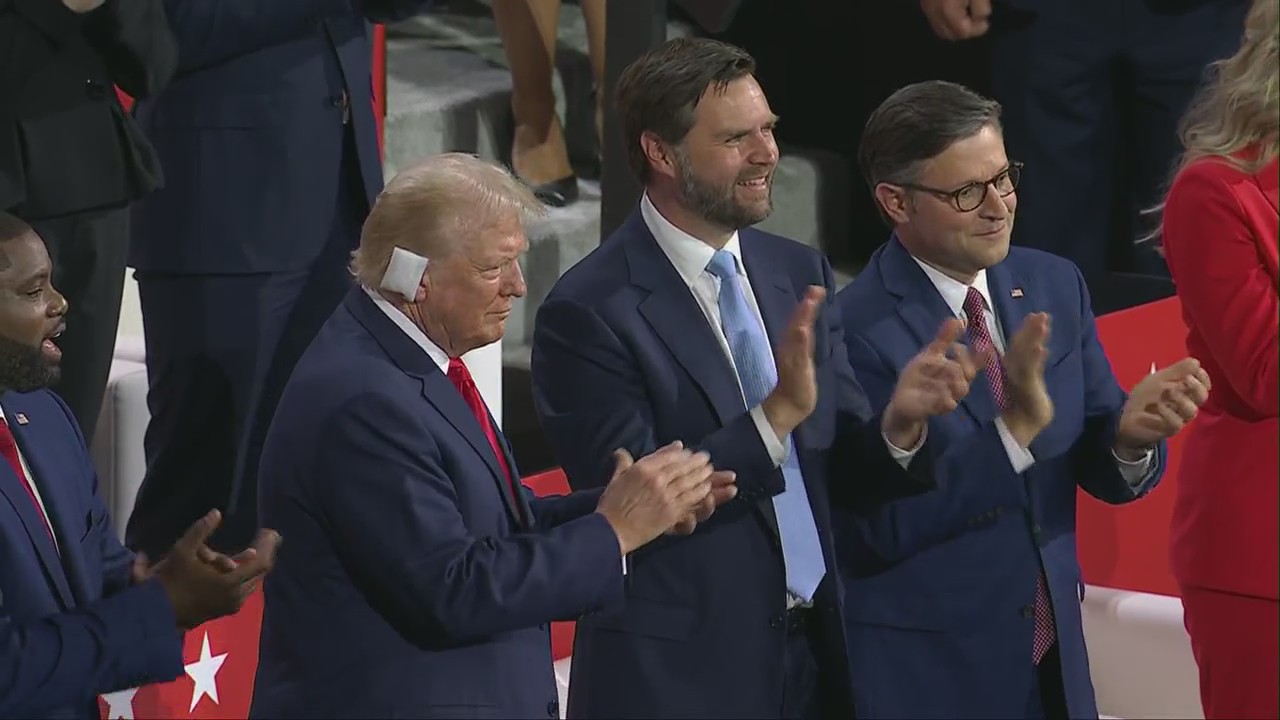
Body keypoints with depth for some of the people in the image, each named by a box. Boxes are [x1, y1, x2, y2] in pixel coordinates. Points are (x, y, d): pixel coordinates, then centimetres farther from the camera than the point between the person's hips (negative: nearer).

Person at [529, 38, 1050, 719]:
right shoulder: (587, 312, -12)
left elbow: (842, 473, 7)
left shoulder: (802, 273, 6)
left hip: (815, 657, 5)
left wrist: (899, 422, -14)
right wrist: (777, 414, -25)